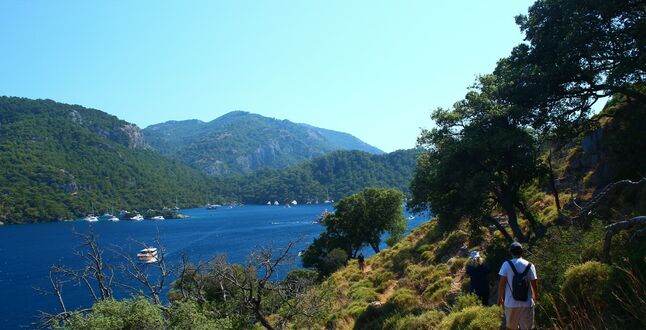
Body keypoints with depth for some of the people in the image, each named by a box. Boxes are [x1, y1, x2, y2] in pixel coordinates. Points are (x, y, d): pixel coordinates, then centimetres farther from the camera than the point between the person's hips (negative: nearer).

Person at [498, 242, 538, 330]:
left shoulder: (506, 265, -7)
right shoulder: (529, 266, -3)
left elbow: (502, 284, -8)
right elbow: (534, 285, 0)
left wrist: (500, 298, 6)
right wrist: (535, 297, 18)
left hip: (511, 303, 0)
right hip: (527, 303, 0)